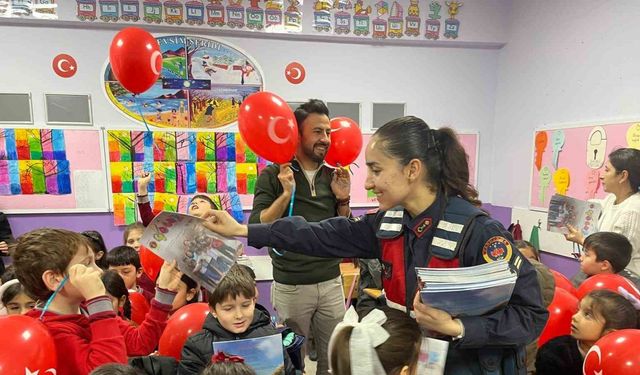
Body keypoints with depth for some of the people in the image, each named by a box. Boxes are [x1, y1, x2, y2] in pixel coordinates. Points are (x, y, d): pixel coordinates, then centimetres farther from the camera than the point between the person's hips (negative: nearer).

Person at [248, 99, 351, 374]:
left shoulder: (333, 176, 3)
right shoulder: (273, 176, -9)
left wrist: (343, 200, -8)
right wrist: (286, 194, -26)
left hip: (331, 283, 4)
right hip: (290, 286, -3)